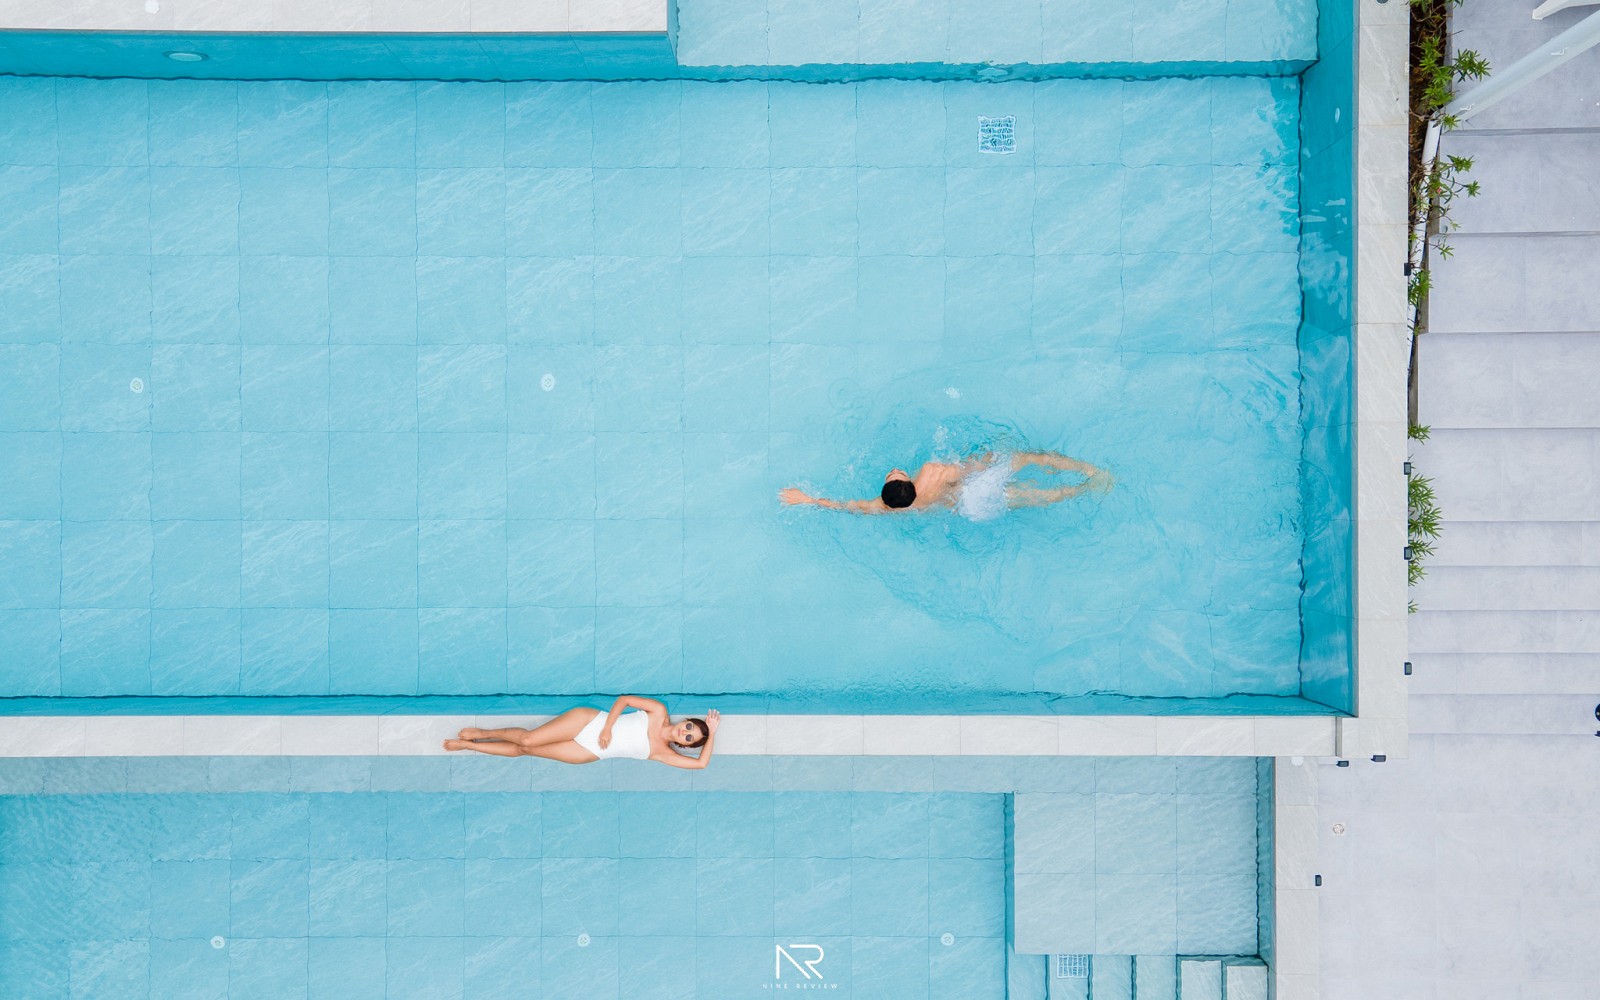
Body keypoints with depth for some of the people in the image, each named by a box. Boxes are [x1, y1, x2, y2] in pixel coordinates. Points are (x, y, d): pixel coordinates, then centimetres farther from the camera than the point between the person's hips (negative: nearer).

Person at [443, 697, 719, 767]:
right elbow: (623, 699, -1)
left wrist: (711, 735, -9)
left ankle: (467, 744, 13)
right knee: (527, 739, -14)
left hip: (588, 752, 1)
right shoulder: (659, 712, -3)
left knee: (523, 750, -3)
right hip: (590, 721, -1)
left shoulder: (663, 753, -2)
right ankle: (483, 733, 14)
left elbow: (700, 763, -12)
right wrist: (607, 726, -15)